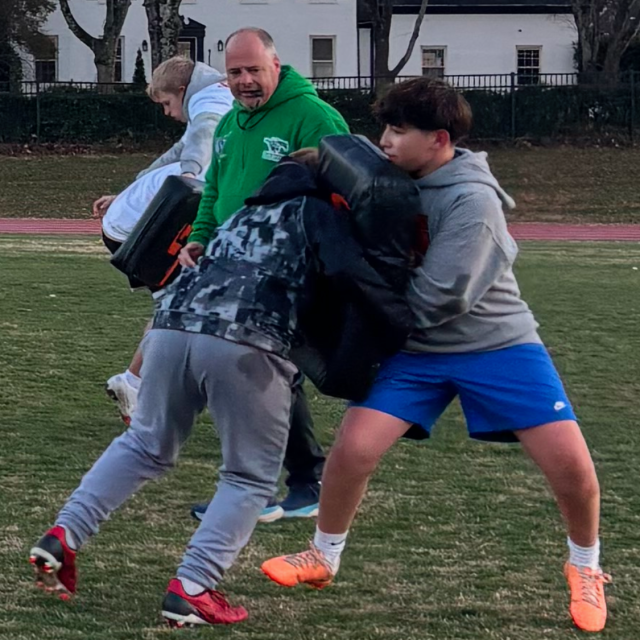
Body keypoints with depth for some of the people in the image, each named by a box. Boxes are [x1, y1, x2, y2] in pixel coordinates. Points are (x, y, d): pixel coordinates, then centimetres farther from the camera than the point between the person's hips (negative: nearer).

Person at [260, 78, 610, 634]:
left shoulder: (472, 201, -23)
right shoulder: (397, 181, -3)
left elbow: (437, 298, -26)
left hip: (498, 343, -5)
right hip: (417, 351, 5)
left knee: (571, 463, -14)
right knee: (352, 448, -11)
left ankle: (586, 569, 14)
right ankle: (323, 558, 13)